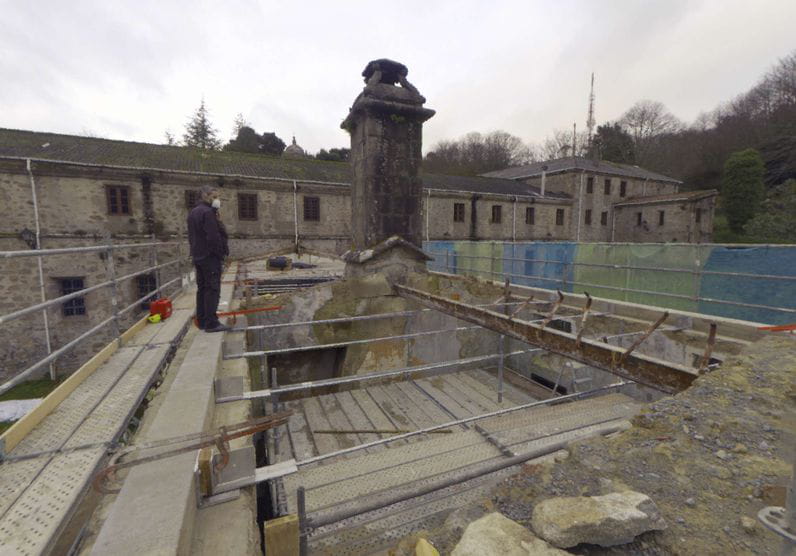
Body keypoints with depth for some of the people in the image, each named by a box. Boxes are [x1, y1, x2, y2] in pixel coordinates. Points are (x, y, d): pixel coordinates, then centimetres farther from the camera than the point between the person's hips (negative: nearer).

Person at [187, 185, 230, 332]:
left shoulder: (192, 212, 18)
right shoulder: (208, 212, -14)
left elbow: (191, 236, 20)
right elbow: (213, 237, -20)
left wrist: (195, 251, 19)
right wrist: (220, 254, -12)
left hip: (197, 256, 10)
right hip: (210, 257, -10)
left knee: (202, 288, 13)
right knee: (212, 289, -8)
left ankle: (202, 321, 18)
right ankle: (211, 323, -8)